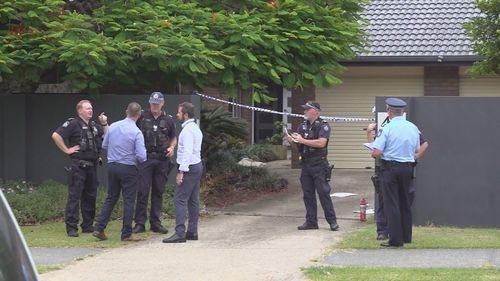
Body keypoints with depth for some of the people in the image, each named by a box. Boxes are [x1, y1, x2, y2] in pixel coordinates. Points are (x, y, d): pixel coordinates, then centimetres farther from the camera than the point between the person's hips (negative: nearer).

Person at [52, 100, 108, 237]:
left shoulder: (95, 125, 17)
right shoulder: (73, 124, -6)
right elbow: (56, 135, -15)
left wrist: (104, 124, 6)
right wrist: (67, 150, -13)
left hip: (92, 166, 7)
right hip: (78, 167, -7)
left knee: (90, 196, 10)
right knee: (74, 196, -7)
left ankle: (88, 226, 18)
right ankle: (71, 227, -7)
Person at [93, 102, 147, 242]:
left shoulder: (113, 126, 1)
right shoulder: (136, 132, -15)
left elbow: (104, 145, 12)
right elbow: (141, 156, -18)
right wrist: (141, 159, 5)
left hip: (112, 166, 5)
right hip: (128, 168, -5)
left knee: (111, 198, 15)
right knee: (128, 200, 3)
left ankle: (99, 229, 11)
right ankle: (126, 234, 7)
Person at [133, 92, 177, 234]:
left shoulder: (168, 120, 8)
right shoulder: (142, 117, 2)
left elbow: (173, 138, 19)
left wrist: (171, 148, -1)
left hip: (162, 160, 3)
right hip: (145, 159, -2)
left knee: (158, 191, 6)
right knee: (143, 191, -7)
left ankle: (155, 222, 13)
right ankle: (140, 223, -3)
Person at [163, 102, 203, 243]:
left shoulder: (187, 130, -15)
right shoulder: (195, 128, 17)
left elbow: (187, 152, -23)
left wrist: (181, 172, -24)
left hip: (189, 168, -11)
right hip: (197, 165, 11)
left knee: (180, 200, -12)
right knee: (193, 200, 11)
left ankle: (180, 233, -17)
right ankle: (192, 232, 14)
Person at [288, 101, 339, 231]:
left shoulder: (323, 126, -7)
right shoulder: (303, 126, 14)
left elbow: (321, 143, -20)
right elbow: (299, 143, 13)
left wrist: (302, 140, -18)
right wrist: (292, 140, -10)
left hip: (319, 165, -7)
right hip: (305, 164, 7)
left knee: (323, 193, -6)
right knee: (308, 194, 8)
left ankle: (332, 221, -1)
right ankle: (311, 221, 14)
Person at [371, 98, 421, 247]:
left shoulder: (386, 128, -14)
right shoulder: (413, 128, 3)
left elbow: (376, 153, -18)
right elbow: (417, 150, 11)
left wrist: (373, 153, 4)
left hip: (390, 169, -5)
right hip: (407, 168, 5)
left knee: (391, 205, 0)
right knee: (405, 203, 17)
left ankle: (396, 239, -2)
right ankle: (406, 236, 24)